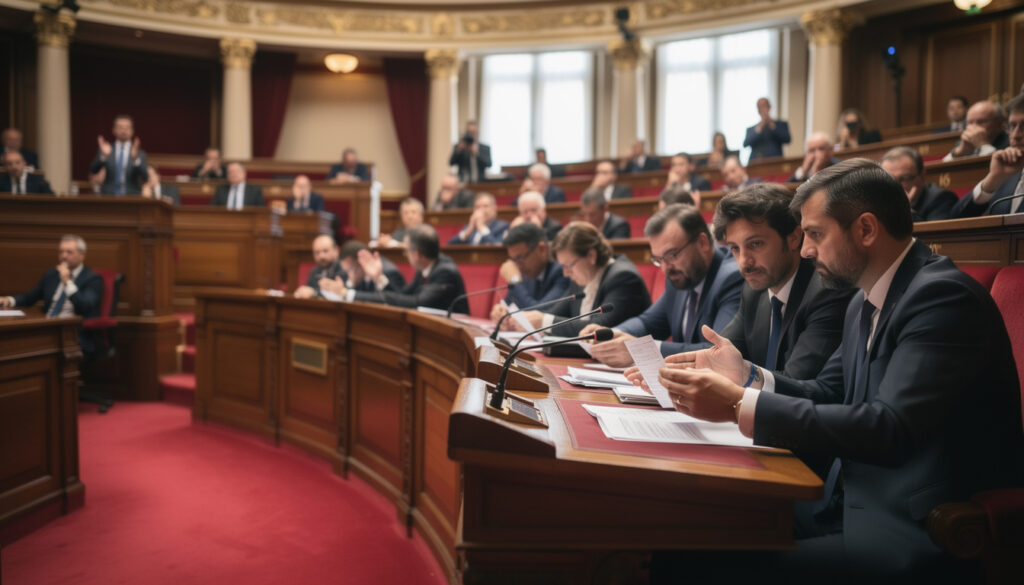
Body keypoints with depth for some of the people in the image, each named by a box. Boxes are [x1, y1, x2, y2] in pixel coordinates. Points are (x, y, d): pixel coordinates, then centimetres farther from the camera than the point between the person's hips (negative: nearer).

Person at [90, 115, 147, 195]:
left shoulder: (140, 153, 6)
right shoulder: (107, 150, 10)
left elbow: (145, 177, -6)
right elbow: (93, 170, 0)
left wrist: (135, 159, -21)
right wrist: (103, 155, -17)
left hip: (132, 197, 0)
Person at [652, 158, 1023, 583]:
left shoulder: (944, 295, -17)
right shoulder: (865, 302, 12)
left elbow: (890, 428, -26)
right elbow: (827, 395, 13)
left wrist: (740, 404, -27)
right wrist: (744, 376, -4)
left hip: (918, 528, -8)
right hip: (858, 497, 8)